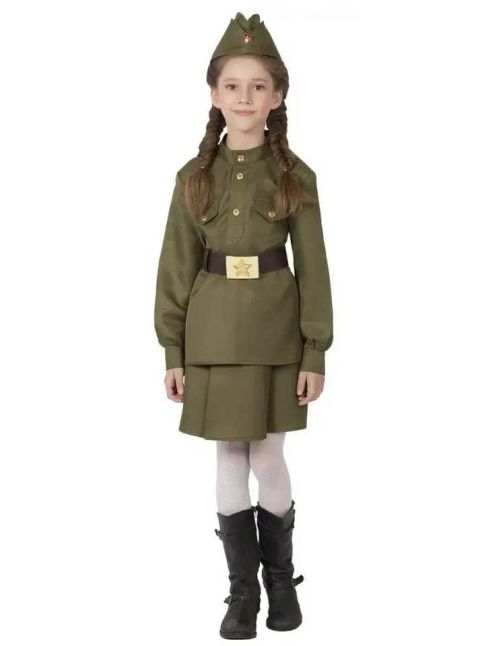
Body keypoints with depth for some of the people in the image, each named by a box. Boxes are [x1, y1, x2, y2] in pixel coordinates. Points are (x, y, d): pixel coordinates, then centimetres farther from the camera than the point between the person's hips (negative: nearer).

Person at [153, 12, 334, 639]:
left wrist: (316, 351, -5)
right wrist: (172, 350, 0)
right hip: (213, 331, 2)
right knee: (230, 458, 8)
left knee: (268, 457, 4)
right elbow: (177, 266, 3)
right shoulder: (194, 177, 1)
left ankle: (281, 577, 28)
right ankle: (242, 588, 22)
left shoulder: (295, 176, -2)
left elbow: (313, 267, -1)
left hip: (275, 331, -1)